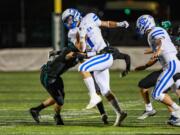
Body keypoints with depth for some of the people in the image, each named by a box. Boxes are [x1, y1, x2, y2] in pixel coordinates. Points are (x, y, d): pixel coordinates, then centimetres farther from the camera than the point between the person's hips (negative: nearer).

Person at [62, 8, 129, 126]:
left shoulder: (89, 19, 1)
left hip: (105, 55, -7)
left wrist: (119, 24, -2)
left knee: (82, 68, -27)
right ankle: (120, 113, 19)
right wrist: (81, 35, -14)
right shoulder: (73, 33, 9)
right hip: (97, 59, 7)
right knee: (105, 91, 8)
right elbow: (81, 49, -3)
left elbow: (106, 24, 12)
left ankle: (94, 96, -24)